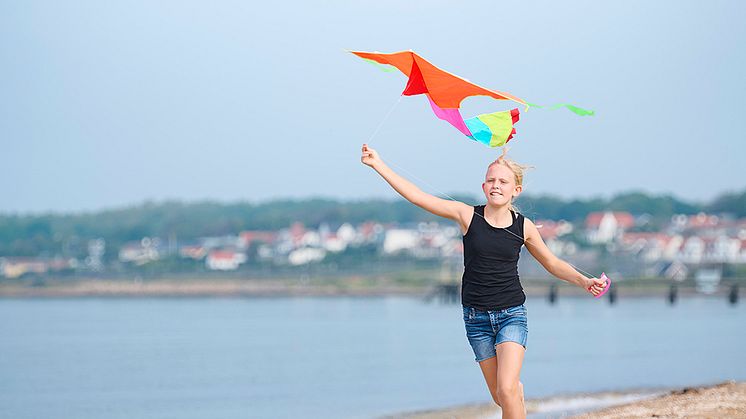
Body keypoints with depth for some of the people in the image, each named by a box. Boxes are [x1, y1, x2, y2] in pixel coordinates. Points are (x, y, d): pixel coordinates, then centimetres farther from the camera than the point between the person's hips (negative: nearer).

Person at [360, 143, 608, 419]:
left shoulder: (523, 227, -2)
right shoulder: (468, 216, -5)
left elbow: (553, 264, 11)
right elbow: (417, 197, -8)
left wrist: (584, 281, -5)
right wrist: (378, 164, -12)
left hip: (512, 314, -1)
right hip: (476, 318, 1)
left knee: (507, 391, -20)